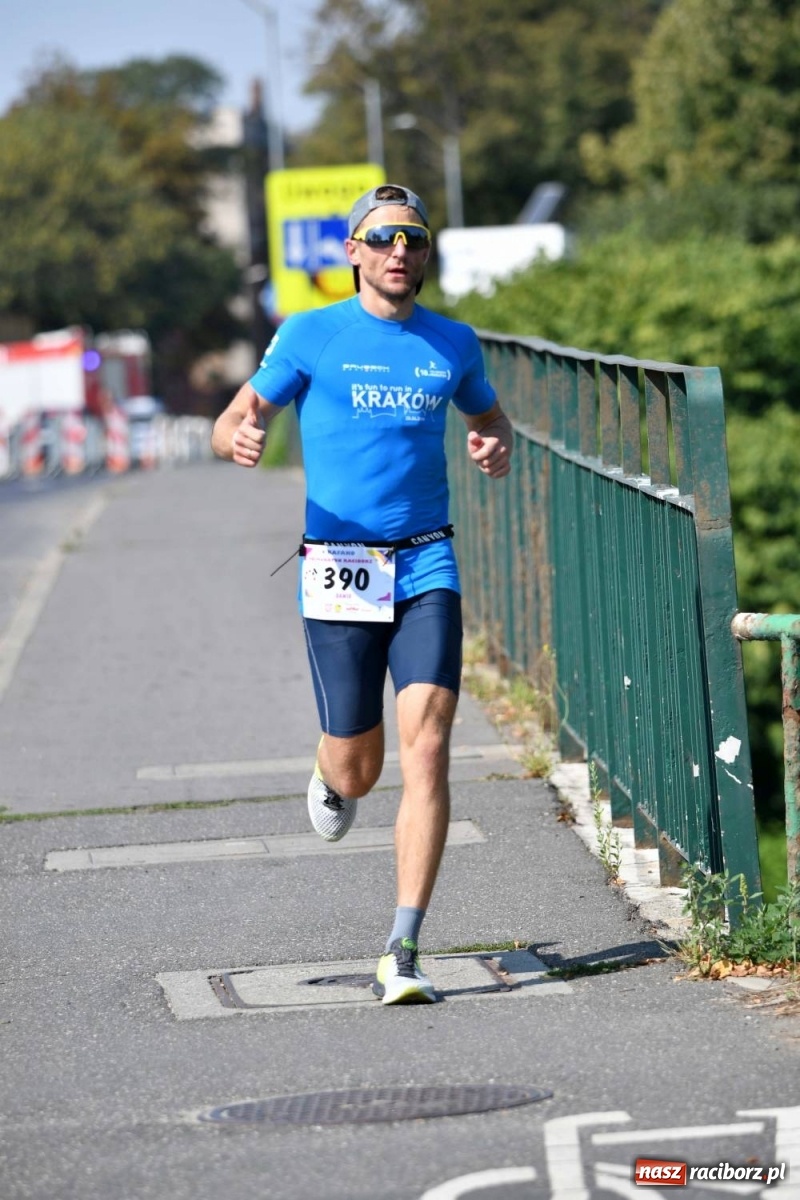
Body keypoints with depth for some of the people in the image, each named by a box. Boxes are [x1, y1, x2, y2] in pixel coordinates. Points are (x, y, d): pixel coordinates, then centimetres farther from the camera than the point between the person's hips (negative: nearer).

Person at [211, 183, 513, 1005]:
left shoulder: (452, 344, 10)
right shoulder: (310, 336, 2)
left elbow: (487, 415, 28)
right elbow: (234, 421, 3)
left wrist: (494, 447, 3)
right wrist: (237, 438, -22)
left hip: (427, 568, 2)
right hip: (339, 569, -1)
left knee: (427, 750, -14)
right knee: (358, 769, 3)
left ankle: (403, 955, -13)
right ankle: (332, 778, 44)